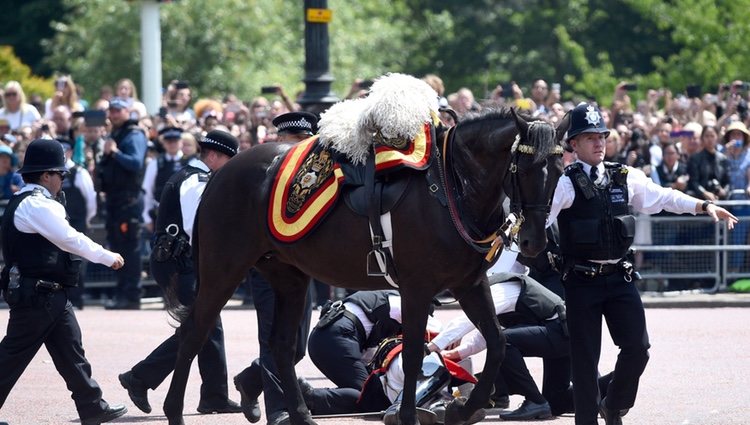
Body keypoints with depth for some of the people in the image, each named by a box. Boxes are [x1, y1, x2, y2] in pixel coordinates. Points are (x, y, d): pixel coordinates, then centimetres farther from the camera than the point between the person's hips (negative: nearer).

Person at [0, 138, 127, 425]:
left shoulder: (25, 203, 16)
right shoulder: (37, 205, -17)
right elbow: (70, 239, -17)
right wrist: (109, 257, -6)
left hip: (48, 295, 11)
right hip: (36, 295, -11)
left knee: (70, 350, 10)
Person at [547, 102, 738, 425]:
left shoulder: (625, 177, 9)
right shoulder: (566, 183, -8)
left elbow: (662, 198, 15)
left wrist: (704, 206, 9)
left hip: (619, 277, 5)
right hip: (582, 280, -5)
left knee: (637, 347, 2)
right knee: (585, 356, 1)